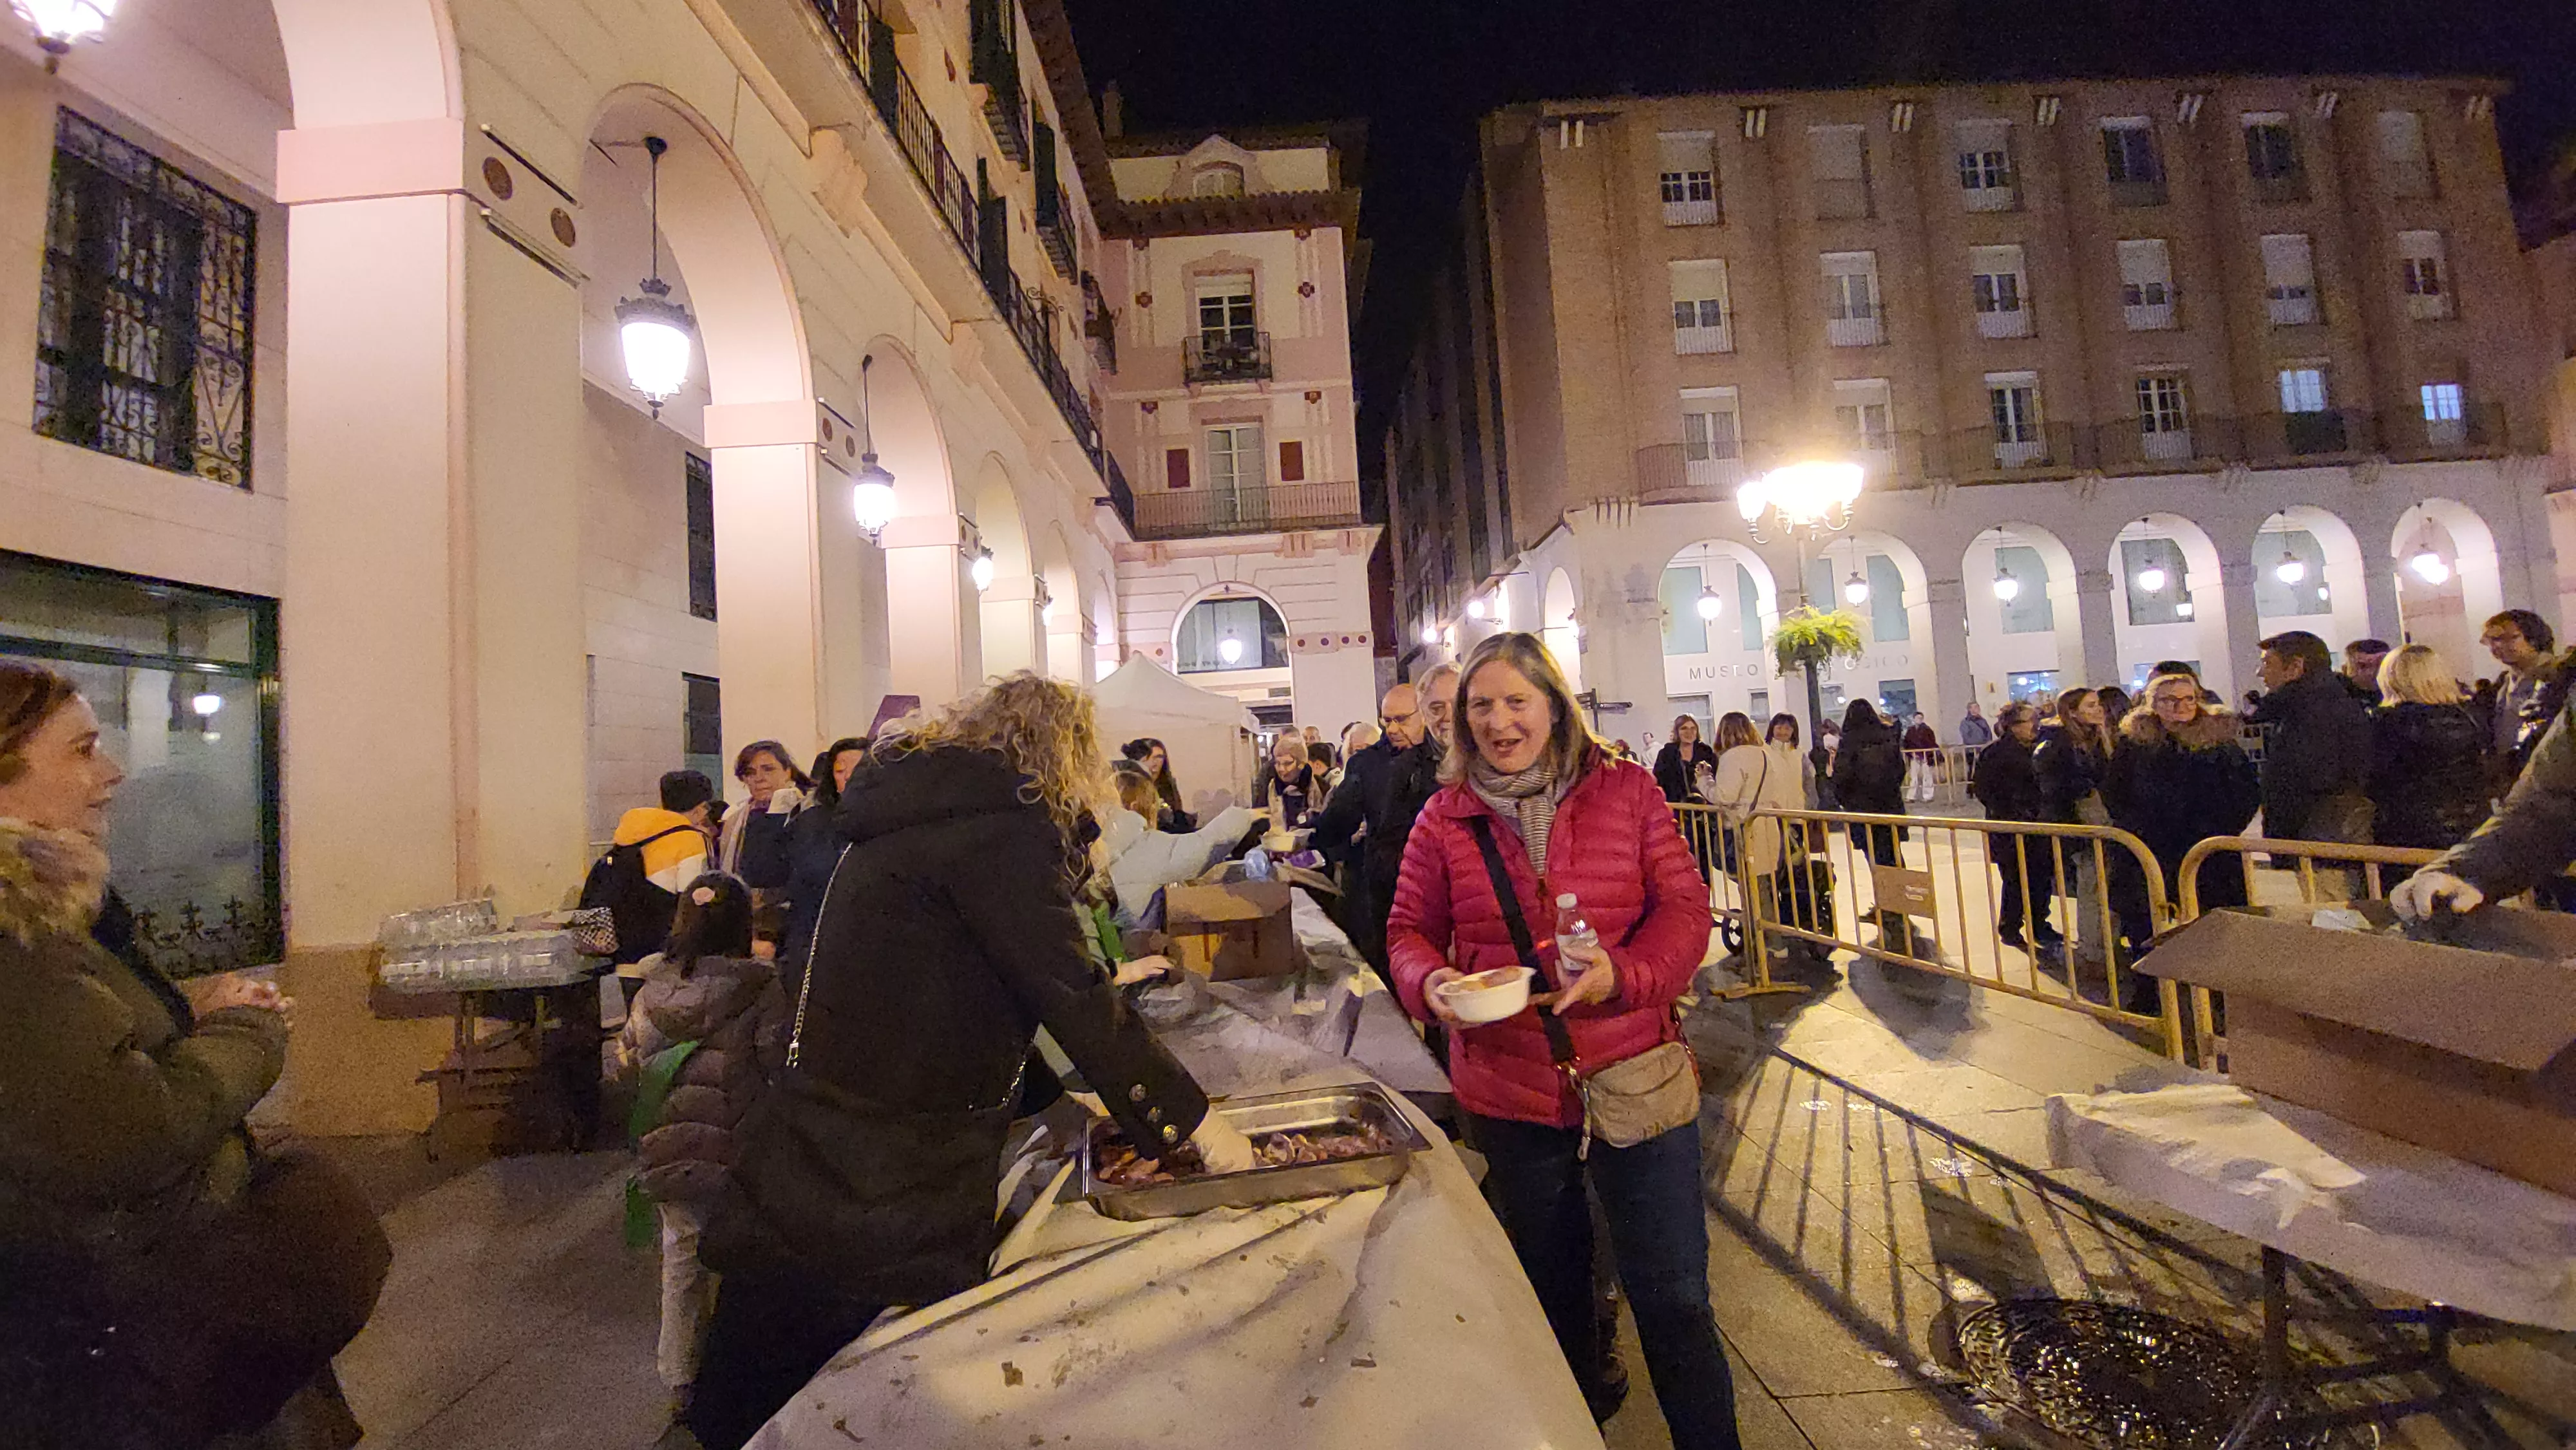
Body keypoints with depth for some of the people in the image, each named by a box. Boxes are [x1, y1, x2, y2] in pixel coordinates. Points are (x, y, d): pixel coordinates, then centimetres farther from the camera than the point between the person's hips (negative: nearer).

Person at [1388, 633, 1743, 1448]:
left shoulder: (1627, 792, -3)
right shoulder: (1445, 818, -2)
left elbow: (1684, 909, -5)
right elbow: (1410, 929, 4)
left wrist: (1622, 974, -23)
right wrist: (1432, 982, -17)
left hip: (1634, 1075, -1)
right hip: (1509, 1095, 2)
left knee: (1674, 1300, 8)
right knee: (1552, 1287, 23)